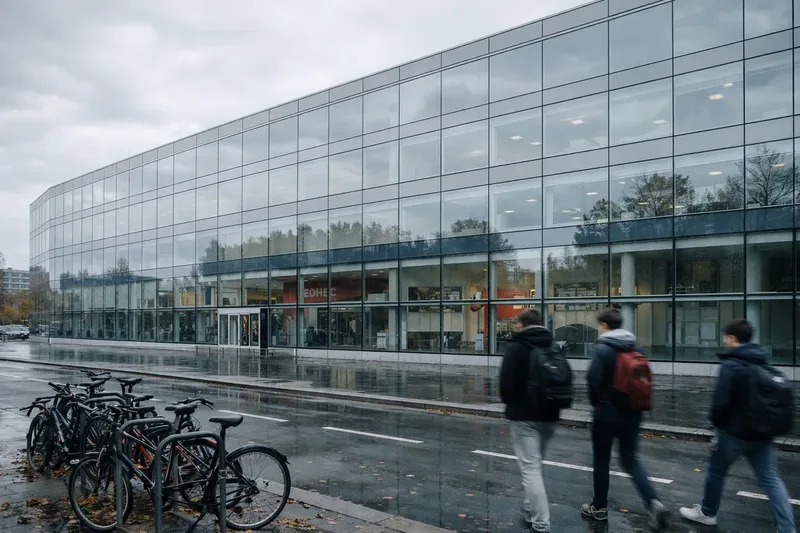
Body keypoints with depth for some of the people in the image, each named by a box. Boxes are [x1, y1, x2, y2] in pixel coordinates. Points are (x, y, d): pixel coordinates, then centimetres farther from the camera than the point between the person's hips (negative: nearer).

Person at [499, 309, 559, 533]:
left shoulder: (515, 346, -10)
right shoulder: (554, 346, 8)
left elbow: (506, 381, -14)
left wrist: (509, 402, 5)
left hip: (524, 415, -6)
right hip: (548, 414, 6)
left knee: (530, 468, -4)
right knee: (535, 463, 21)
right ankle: (531, 510, 33)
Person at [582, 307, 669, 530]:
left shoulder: (602, 348, -15)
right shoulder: (636, 347, 5)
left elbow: (594, 380, -18)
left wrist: (596, 402, 1)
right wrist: (634, 402, 14)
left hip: (607, 413, -6)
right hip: (632, 412, 6)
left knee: (601, 461, 10)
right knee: (630, 460, 15)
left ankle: (599, 507, 22)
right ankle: (654, 503, -2)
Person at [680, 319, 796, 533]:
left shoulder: (730, 365, -16)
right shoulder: (764, 363, 7)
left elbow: (720, 401, -20)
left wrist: (717, 423, -2)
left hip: (735, 431, -6)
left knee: (716, 471, 14)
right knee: (771, 479, 8)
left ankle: (707, 513, 29)